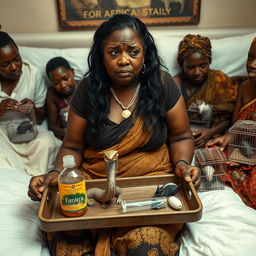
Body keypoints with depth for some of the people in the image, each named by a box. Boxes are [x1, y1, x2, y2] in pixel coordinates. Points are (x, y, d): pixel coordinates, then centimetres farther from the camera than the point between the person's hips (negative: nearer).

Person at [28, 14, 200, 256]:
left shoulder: (161, 84, -4)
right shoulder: (88, 88, -2)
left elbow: (181, 137, 5)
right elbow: (72, 147, 4)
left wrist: (182, 164, -15)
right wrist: (56, 174, -14)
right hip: (94, 180, 2)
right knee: (61, 232, -24)